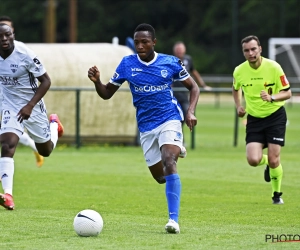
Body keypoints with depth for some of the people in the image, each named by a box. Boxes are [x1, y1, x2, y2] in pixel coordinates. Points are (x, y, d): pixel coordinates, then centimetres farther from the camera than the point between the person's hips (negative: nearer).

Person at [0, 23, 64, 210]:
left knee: (45, 150, 15)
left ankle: (54, 124, 49)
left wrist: (30, 106, -25)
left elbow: (46, 81, -17)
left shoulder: (25, 54, -24)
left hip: (32, 107, -2)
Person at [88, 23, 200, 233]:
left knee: (169, 164, -27)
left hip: (169, 120, -4)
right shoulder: (127, 64, -2)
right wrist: (96, 81, -19)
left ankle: (174, 219, -29)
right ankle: (176, 151, 51)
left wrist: (191, 112, -11)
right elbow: (107, 93, 3)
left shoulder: (171, 63, -6)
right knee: (160, 177, 14)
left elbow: (193, 87, 5)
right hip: (146, 127, 4)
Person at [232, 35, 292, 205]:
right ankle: (267, 163, 24)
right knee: (253, 160, -14)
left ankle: (277, 194, 18)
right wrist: (239, 106, 1)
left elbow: (287, 93, -10)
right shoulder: (239, 71, -6)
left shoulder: (273, 67, -15)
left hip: (275, 116, -2)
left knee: (274, 160, -8)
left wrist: (272, 98, -29)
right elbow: (236, 89, 17)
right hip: (254, 119, 2)